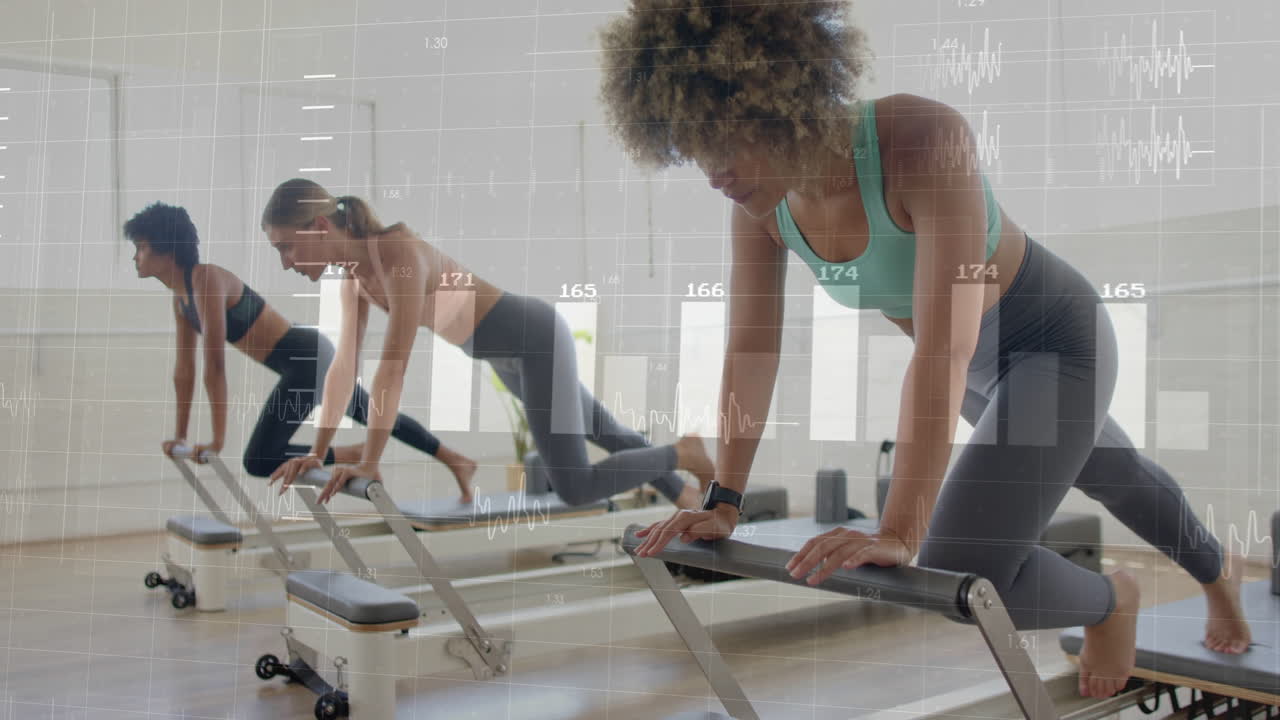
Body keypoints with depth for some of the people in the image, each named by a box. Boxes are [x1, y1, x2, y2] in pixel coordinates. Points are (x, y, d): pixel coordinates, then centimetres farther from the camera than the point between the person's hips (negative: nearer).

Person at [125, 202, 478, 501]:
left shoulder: (206, 279, -21)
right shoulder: (180, 293, 9)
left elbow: (215, 365, -24)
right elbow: (184, 367, 14)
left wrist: (218, 439, -23)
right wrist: (180, 435, 16)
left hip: (309, 357, -10)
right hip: (305, 357, 10)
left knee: (258, 461, -12)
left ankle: (359, 456, -4)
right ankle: (459, 461, 34)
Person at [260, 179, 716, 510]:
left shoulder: (401, 257, -31)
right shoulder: (354, 269, -4)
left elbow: (392, 369, -35)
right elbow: (342, 366, 2)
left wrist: (368, 464, -34)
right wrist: (317, 452, 2)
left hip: (537, 337, -9)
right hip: (505, 352, 9)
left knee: (574, 488, -11)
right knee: (600, 432, 25)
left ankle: (681, 454, 11)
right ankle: (679, 493, 46)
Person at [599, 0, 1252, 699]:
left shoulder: (926, 140, -38)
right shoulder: (759, 204, -17)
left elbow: (945, 349, -44)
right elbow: (749, 351, -14)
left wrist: (898, 534, -47)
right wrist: (721, 504, -17)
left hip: (1056, 342, -6)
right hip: (983, 363, 7)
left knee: (961, 573, -17)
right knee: (1111, 475, 31)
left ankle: (1109, 599, 18)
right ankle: (1216, 568, 64)